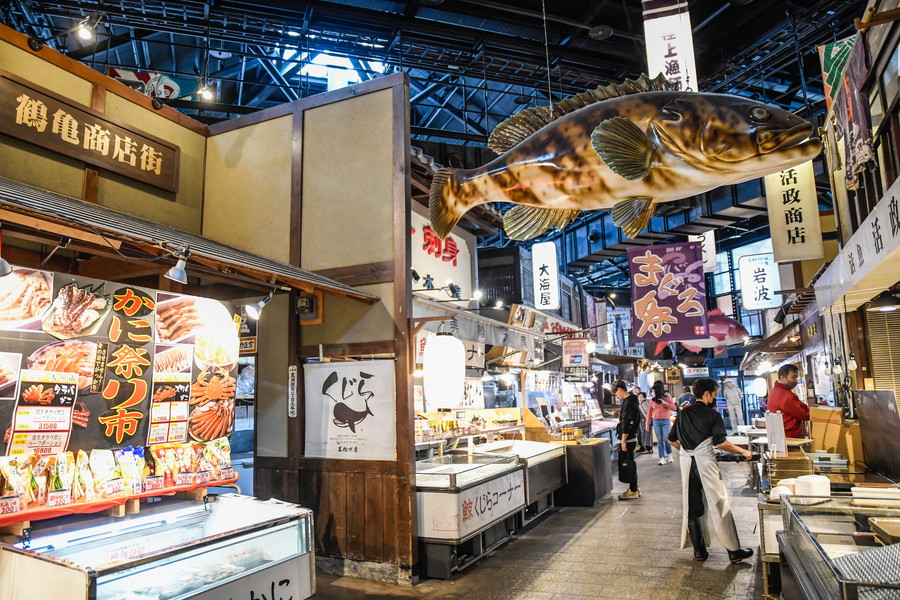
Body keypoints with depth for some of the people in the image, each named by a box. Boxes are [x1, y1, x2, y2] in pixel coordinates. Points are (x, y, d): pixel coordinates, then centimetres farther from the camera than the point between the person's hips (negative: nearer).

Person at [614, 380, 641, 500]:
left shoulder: (628, 403, -19)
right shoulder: (632, 400, 13)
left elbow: (627, 423, -22)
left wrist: (623, 440, -21)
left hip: (627, 439, -10)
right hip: (632, 438, 10)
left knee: (627, 465, -2)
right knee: (630, 464, 17)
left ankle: (633, 491, 6)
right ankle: (634, 489, 25)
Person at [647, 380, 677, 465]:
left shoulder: (667, 397, 1)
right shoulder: (652, 400, 5)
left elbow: (674, 407, -3)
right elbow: (649, 412, 6)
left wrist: (665, 403, -16)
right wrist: (647, 423, 5)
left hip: (665, 421, -2)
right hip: (656, 421, 2)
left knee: (666, 439, -6)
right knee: (659, 440, 1)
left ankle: (669, 455, 18)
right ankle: (662, 459, 4)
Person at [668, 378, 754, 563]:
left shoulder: (683, 414, 10)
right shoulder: (712, 414, -7)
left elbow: (672, 440, 13)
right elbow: (720, 442, -15)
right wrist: (743, 452, -3)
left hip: (687, 463, 5)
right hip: (705, 462, -5)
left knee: (692, 507, 10)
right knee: (720, 506, 4)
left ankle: (699, 551, 17)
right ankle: (734, 551, 13)